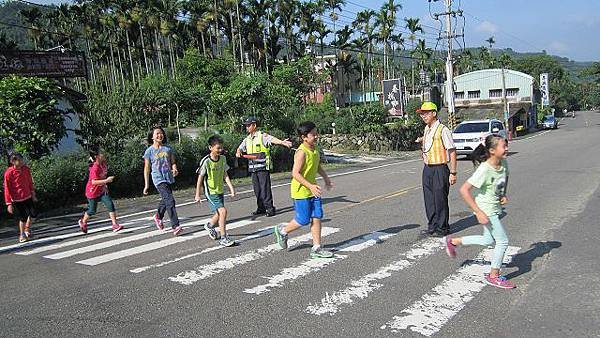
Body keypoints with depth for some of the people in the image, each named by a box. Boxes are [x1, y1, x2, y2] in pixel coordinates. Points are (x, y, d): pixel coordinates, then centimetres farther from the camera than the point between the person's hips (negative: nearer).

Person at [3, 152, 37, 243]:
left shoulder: (26, 169, -3)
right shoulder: (9, 173, -18)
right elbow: (7, 189, -15)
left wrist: (33, 194, 15)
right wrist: (9, 204, -15)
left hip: (28, 197, 5)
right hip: (17, 200, -5)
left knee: (33, 214, 13)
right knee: (23, 218, 2)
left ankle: (27, 230, 36)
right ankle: (22, 235, 23)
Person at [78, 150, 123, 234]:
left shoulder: (103, 165, -1)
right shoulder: (95, 168, -25)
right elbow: (94, 182, -32)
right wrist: (106, 180, -38)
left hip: (102, 191, 6)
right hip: (93, 192, -6)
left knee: (110, 205, -11)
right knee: (92, 211, 9)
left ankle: (115, 225, -13)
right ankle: (83, 222, 40)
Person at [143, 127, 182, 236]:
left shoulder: (168, 149, 7)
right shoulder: (149, 151, -2)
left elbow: (173, 162, 12)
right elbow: (147, 169, 2)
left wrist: (175, 170, -12)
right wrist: (146, 185, 3)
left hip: (169, 178, 5)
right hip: (158, 179, -5)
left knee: (165, 200, 20)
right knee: (170, 200, -18)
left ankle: (158, 217, 49)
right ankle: (175, 226, -18)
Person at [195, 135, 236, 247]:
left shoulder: (222, 158, 0)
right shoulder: (205, 161, -17)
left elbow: (225, 174, 7)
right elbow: (200, 178, -10)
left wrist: (231, 187, -2)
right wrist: (197, 195, -6)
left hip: (220, 191, 7)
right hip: (210, 192, -7)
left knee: (219, 213, 16)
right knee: (223, 211, -19)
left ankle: (209, 226, 48)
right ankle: (223, 238, -10)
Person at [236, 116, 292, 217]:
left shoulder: (262, 136, -7)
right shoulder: (247, 139, 15)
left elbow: (272, 139, -23)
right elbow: (240, 148, 22)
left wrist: (282, 142, -41)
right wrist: (238, 152, -2)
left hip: (263, 167, -7)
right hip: (253, 167, 7)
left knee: (265, 188, -7)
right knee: (257, 189, 10)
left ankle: (270, 208, 0)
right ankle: (261, 208, 20)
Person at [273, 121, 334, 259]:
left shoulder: (315, 149, 5)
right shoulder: (301, 152, -22)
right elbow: (295, 173, -24)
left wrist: (325, 177, 8)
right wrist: (310, 186, -29)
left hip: (313, 190, 8)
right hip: (301, 191, -8)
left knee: (317, 217, 4)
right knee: (303, 220, 1)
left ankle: (316, 248, 10)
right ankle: (282, 231, 27)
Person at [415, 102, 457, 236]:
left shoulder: (443, 130, -13)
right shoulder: (426, 129, 11)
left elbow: (452, 152, -15)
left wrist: (453, 173, -18)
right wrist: (421, 140, 9)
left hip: (440, 169, -8)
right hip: (427, 169, 8)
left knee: (440, 200, 0)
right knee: (429, 200, 12)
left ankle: (442, 228, 12)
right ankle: (432, 226, 23)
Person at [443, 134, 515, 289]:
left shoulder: (504, 163, -4)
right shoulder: (484, 169, -27)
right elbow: (464, 190, -28)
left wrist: (504, 195, 4)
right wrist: (478, 212, -27)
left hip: (495, 208, 8)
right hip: (486, 210, -8)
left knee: (488, 240, 20)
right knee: (502, 241, -2)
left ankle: (452, 241, 34)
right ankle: (494, 276, 16)